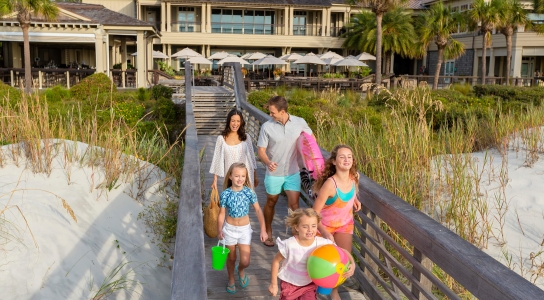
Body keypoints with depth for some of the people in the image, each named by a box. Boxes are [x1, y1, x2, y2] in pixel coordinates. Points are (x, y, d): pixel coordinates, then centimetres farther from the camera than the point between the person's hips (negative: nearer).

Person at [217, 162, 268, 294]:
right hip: (229, 228, 0)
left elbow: (258, 210, -5)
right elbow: (222, 214, -7)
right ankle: (231, 280, 41)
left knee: (245, 261, -1)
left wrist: (263, 229, -8)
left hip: (245, 229, 1)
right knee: (231, 258, 15)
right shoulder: (225, 194, -14)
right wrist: (219, 230, -20)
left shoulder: (249, 192, -13)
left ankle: (240, 270, 36)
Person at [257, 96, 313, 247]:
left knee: (294, 204, 0)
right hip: (274, 173, 0)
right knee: (271, 203, 16)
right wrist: (268, 163, -31)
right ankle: (268, 232, 36)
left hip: (293, 172, 1)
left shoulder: (300, 122, -10)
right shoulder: (267, 126, -15)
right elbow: (261, 150, -11)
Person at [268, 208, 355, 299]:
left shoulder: (322, 243, -22)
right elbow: (276, 260, -10)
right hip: (290, 284, -1)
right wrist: (273, 284, -5)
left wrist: (352, 264, -31)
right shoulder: (290, 245, -25)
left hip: (309, 284, 1)